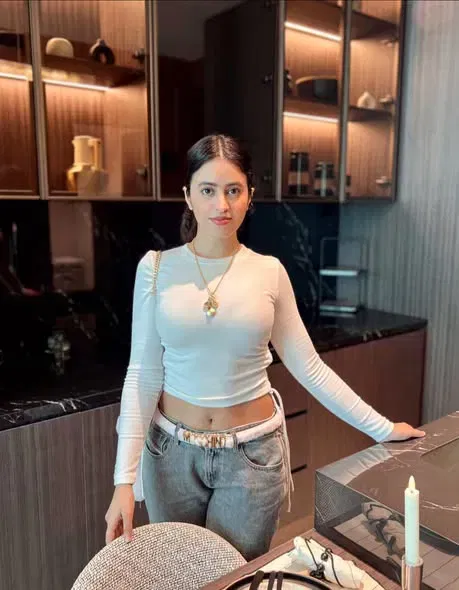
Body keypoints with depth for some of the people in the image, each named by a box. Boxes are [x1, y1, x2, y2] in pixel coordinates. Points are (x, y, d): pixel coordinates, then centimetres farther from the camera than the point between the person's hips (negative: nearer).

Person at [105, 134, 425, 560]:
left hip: (252, 454, 0)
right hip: (172, 449, 1)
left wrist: (381, 428, 0)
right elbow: (143, 374, -8)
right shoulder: (156, 268, -7)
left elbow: (308, 367, 0)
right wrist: (124, 478, -13)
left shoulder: (269, 271, -5)